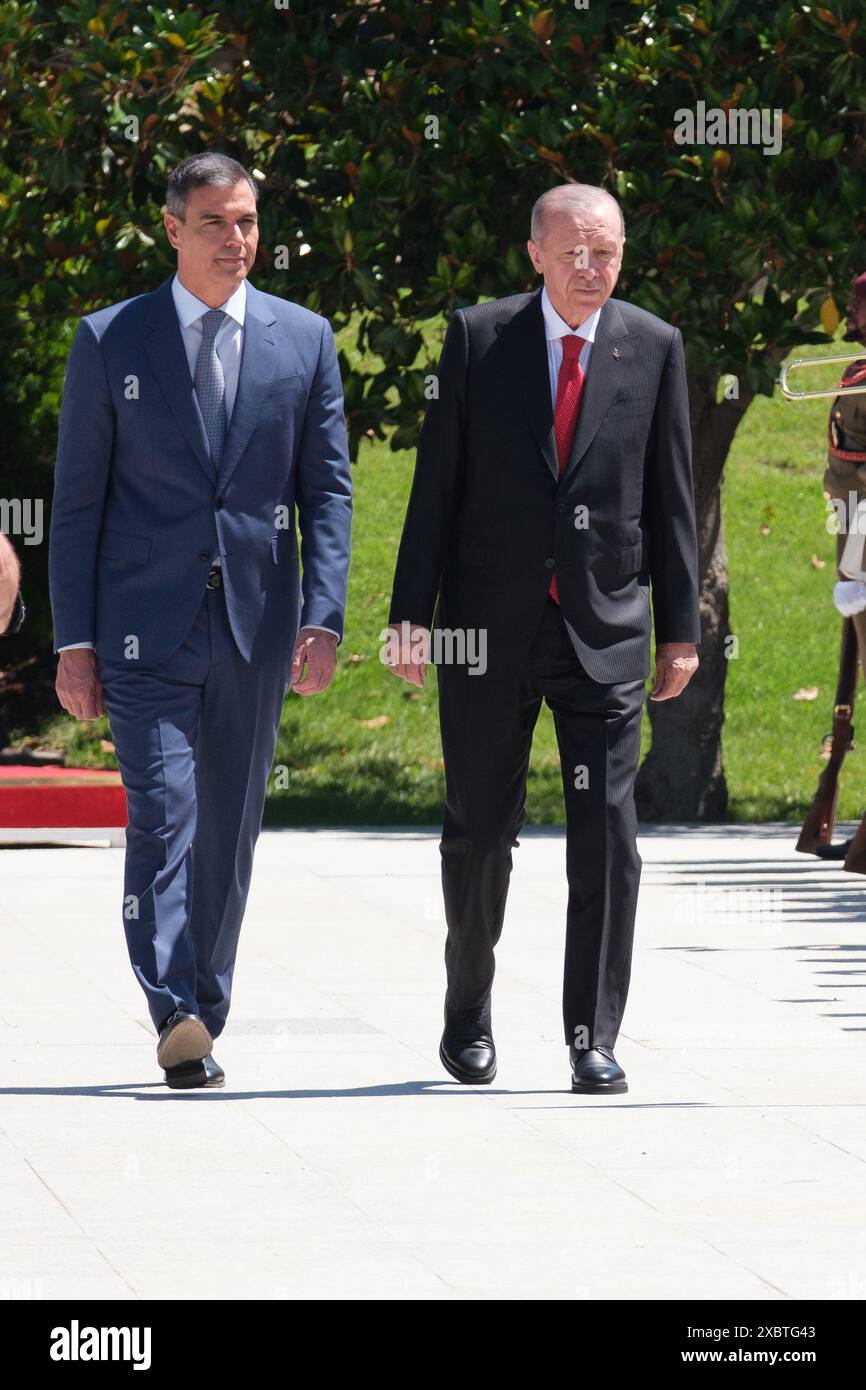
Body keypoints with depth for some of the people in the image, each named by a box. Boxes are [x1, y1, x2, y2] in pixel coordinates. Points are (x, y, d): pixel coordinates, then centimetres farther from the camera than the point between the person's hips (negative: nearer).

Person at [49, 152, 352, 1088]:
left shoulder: (303, 340, 8)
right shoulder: (109, 342, 3)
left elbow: (327, 489, 7)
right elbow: (76, 500, 3)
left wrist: (323, 619, -6)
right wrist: (73, 641, -2)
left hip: (256, 625, 3)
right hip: (145, 626, -2)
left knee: (230, 828, 8)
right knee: (162, 814, -15)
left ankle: (201, 1015, 17)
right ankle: (177, 1020, -23)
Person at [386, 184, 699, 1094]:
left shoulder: (654, 349, 4)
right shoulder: (478, 338, 1)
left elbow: (670, 498, 7)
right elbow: (437, 482, 2)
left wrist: (680, 628, 4)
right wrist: (411, 611, -3)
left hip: (605, 629, 0)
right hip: (490, 625, 0)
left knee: (607, 838, -6)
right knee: (479, 831, 8)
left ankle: (593, 1041, -1)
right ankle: (468, 1012, 27)